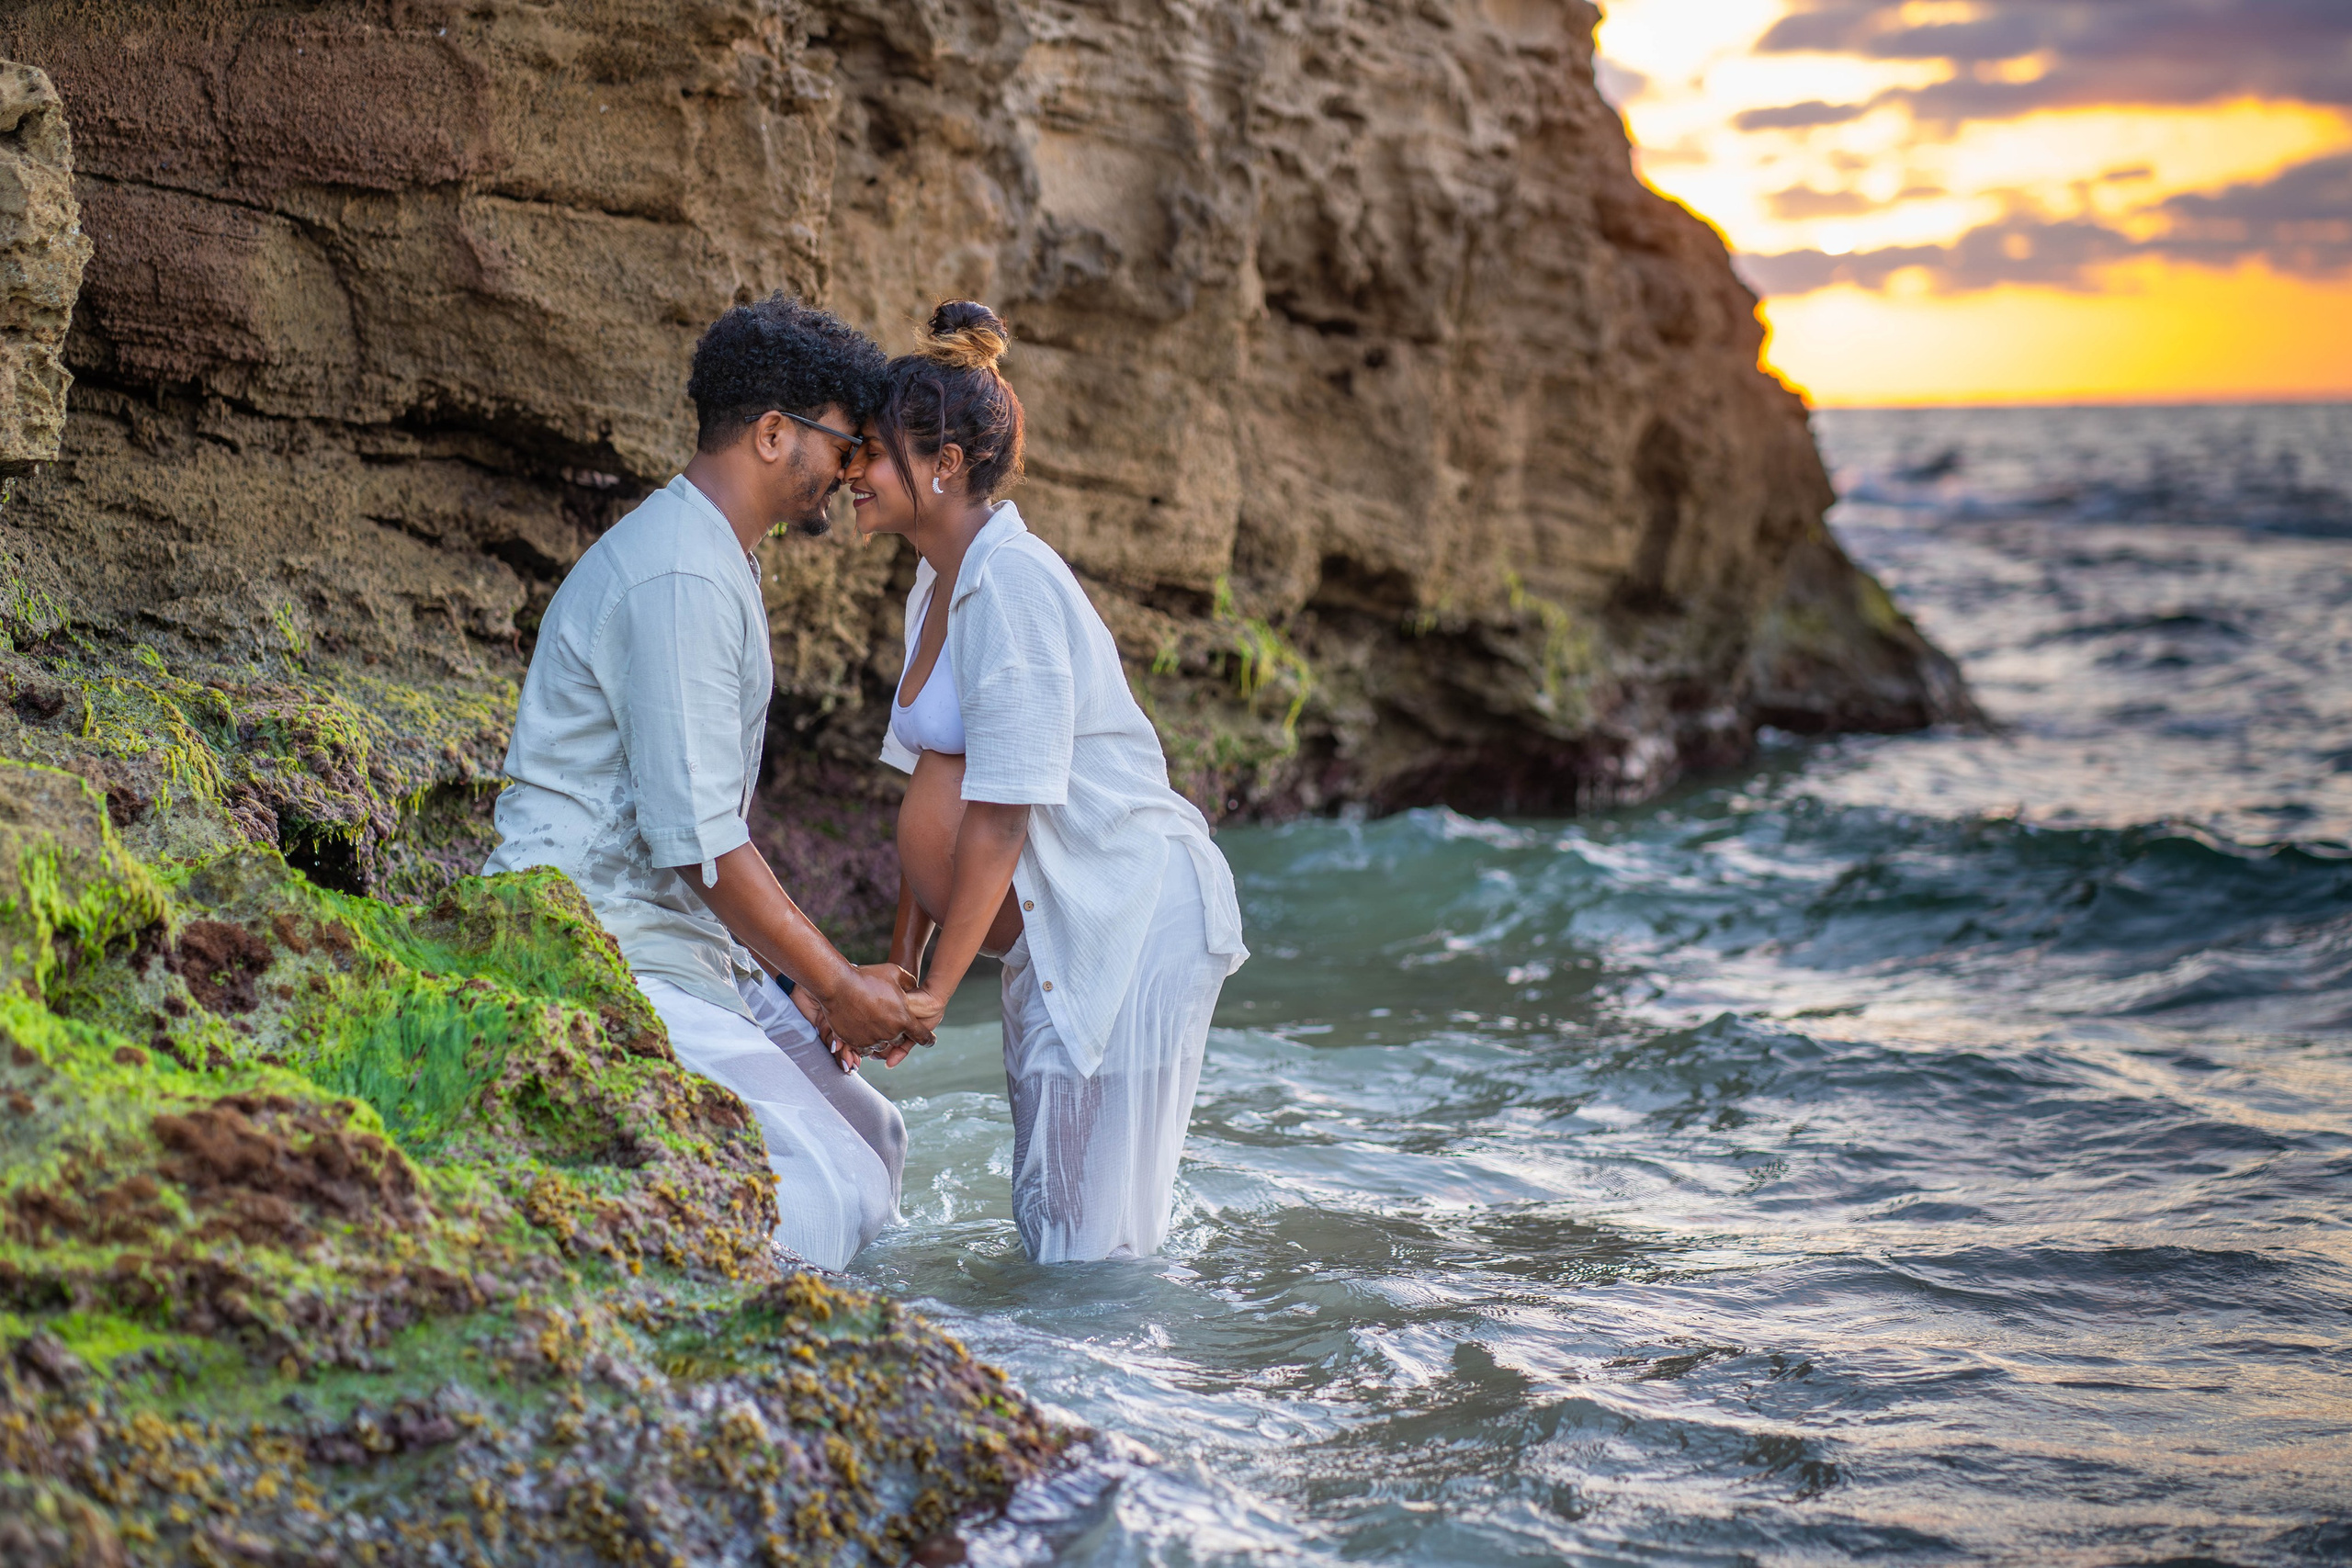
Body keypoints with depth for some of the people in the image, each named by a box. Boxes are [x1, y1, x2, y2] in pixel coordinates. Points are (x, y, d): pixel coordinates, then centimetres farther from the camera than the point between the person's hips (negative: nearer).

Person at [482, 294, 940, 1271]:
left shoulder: (712, 563, 18)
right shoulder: (680, 579, -17)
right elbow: (697, 839, -20)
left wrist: (814, 975, 15)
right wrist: (834, 985, -10)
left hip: (689, 946, 11)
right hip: (605, 959, -11)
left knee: (870, 1145, 8)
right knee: (828, 1199, -19)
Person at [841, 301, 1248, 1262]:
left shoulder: (1010, 581, -20)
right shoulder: (938, 584, 10)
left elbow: (1002, 813, -22)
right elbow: (933, 795, 13)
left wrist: (934, 991, -17)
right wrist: (898, 967, 12)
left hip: (1131, 916, -10)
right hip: (1057, 930, 10)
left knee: (1089, 1236, -3)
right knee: (1044, 1217, 16)